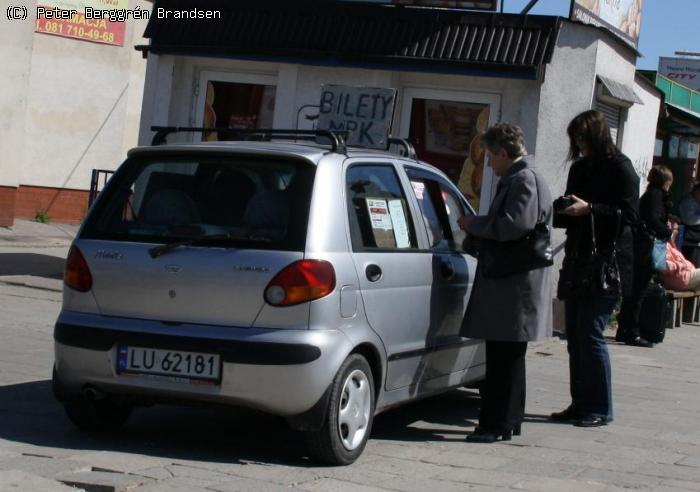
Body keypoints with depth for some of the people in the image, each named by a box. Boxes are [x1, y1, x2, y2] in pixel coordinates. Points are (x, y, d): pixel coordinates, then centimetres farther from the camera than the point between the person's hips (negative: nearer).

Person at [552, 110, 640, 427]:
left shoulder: (620, 168, -5)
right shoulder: (579, 168, 16)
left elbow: (630, 216, -12)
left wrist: (589, 209, -18)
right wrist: (561, 211, 3)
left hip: (606, 262, -7)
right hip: (577, 260, 8)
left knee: (591, 335, -10)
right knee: (575, 337, 8)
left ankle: (600, 409, -1)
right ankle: (580, 404, 15)